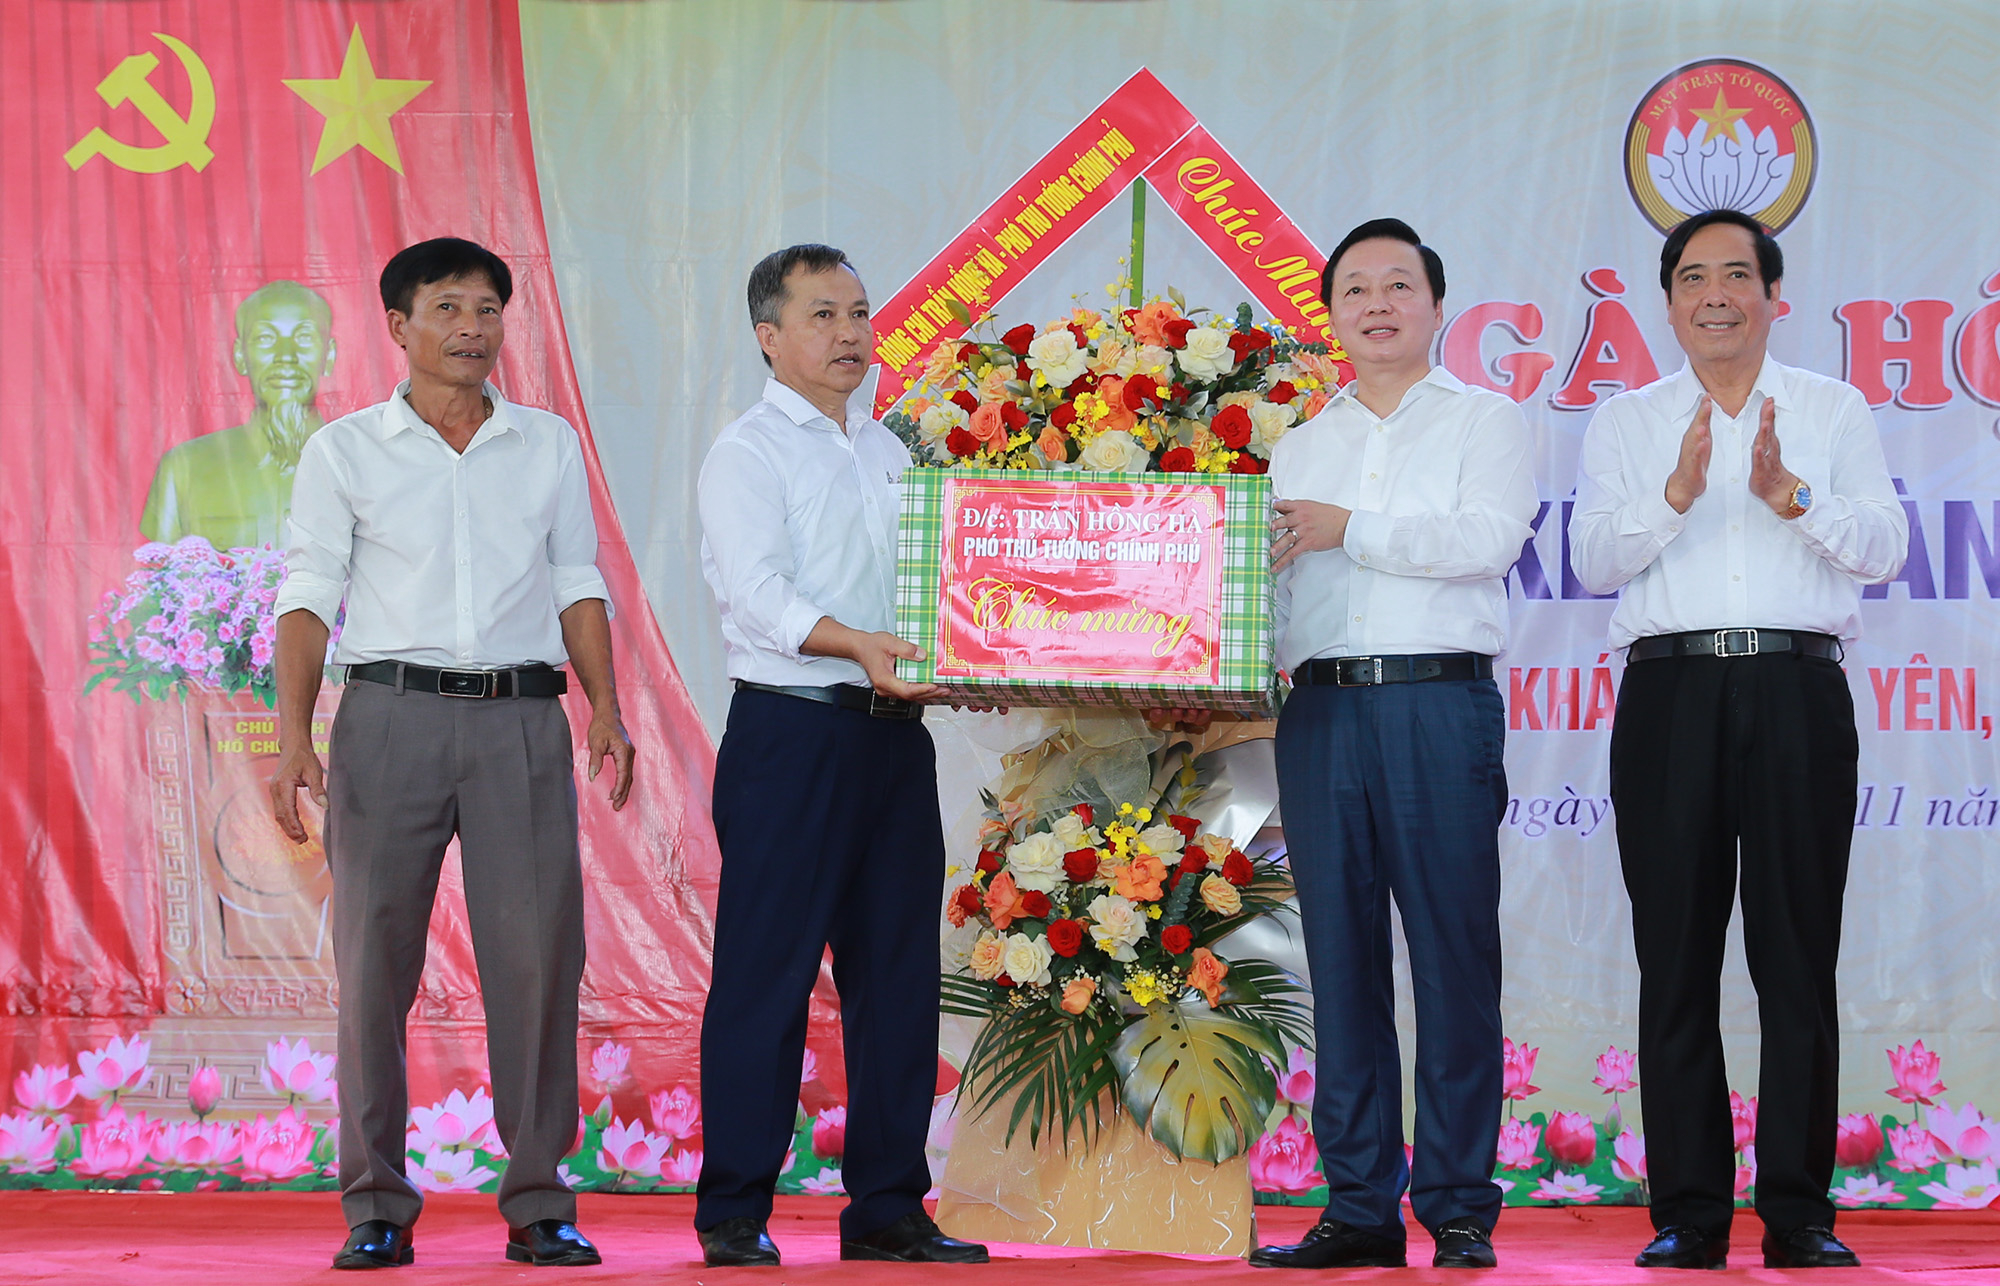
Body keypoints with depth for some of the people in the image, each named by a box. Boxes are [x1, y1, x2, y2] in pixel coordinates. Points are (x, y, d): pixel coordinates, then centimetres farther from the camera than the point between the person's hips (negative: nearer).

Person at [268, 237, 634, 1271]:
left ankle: (538, 1203, 3)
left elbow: (578, 585, 14)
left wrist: (606, 711, 1)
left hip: (523, 718, 2)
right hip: (392, 714, -1)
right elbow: (309, 596, 4)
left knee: (537, 955, -4)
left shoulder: (549, 443, 15)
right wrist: (293, 737, -7)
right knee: (375, 955, -3)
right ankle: (376, 1207, 3)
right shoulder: (344, 450, 8)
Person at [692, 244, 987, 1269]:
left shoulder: (891, 453, 19)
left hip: (892, 728, 7)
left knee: (896, 970, 7)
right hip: (788, 730, -7)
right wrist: (856, 644, -30)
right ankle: (734, 1216, 0)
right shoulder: (749, 451, -3)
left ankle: (887, 1206, 13)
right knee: (767, 973, -5)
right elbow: (755, 589, -16)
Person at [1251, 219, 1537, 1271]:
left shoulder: (1484, 421, 9)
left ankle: (1461, 1210, -2)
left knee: (1455, 958, -5)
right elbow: (1271, 584, 18)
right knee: (1341, 958, 2)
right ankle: (1359, 1206, 6)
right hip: (1321, 710, 4)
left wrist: (1350, 529, -10)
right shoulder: (1299, 450, 22)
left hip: (1441, 707, -4)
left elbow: (1488, 539, -8)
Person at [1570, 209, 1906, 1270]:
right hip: (1671, 692, 1)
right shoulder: (1625, 423, 15)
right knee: (1676, 954, -1)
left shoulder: (1834, 410, 14)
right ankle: (1689, 1212, 3)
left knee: (1798, 954, -2)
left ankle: (1799, 1211, 1)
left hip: (1797, 692, -1)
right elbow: (1592, 560, 2)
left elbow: (1883, 547, 3)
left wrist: (1790, 494, -14)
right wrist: (1676, 493, -14)